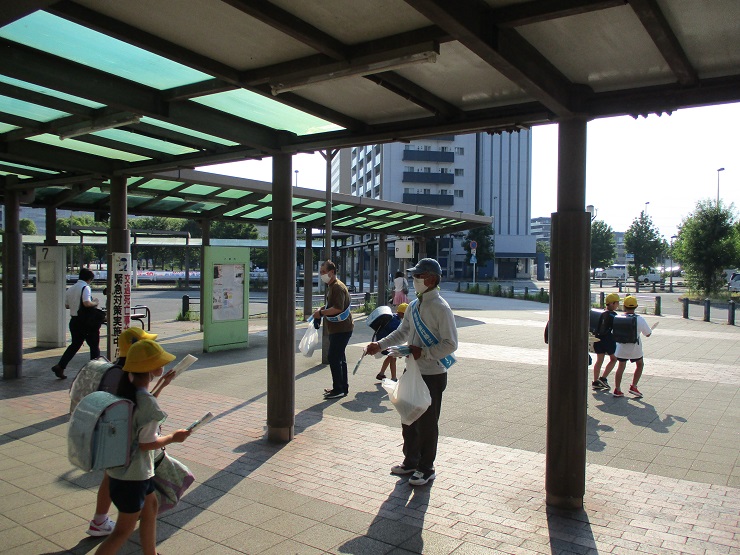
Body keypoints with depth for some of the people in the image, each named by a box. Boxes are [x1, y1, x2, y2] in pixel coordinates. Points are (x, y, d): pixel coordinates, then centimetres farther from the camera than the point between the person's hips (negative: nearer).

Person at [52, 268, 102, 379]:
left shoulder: (70, 289, 11)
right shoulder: (86, 287, -14)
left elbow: (66, 305, 17)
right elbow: (87, 303, -28)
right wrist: (95, 303, -10)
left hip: (73, 320, 7)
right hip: (86, 321, -7)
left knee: (75, 345, 19)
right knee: (94, 346, 6)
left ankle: (60, 366, 11)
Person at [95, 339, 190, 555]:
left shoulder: (127, 390, -2)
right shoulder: (148, 402, -28)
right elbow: (146, 443, -22)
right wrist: (173, 438, -8)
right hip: (133, 474, -9)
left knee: (150, 506, 27)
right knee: (124, 530, 6)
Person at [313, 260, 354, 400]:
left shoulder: (338, 287, -17)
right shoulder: (331, 286, 17)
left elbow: (338, 308, -27)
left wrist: (321, 312, -19)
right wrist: (323, 309, 9)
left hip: (341, 329, -11)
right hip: (337, 329, 11)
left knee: (334, 358, -9)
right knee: (339, 358, 16)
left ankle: (338, 389, -2)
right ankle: (343, 387, 24)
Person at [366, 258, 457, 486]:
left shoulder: (440, 308, -17)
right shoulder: (414, 306, 8)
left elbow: (450, 344, -18)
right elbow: (402, 332, 16)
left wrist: (423, 352, -23)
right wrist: (380, 345, 4)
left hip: (433, 375, -8)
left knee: (427, 423, 5)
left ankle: (426, 468, 22)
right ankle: (411, 461, 36)